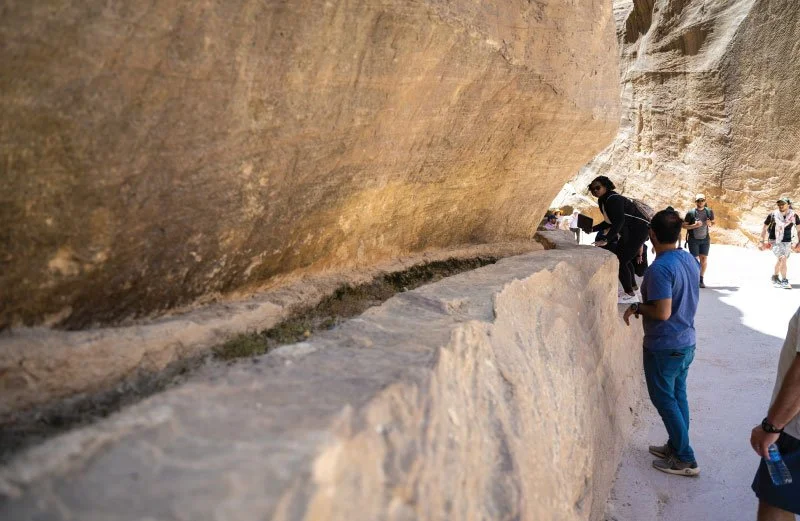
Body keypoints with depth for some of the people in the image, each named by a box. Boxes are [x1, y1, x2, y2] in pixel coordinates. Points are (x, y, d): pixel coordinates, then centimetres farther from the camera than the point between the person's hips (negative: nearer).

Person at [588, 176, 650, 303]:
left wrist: (606, 240, -41)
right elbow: (609, 222, 19)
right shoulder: (603, 201, 9)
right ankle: (633, 287, 38)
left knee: (620, 261, -12)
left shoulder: (613, 199, -22)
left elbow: (619, 221, -34)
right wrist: (593, 229, 11)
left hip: (639, 230, -11)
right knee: (624, 259, 23)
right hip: (629, 232, 11)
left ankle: (630, 295, -5)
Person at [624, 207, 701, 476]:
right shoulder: (691, 259, 2)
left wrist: (636, 308, -13)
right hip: (687, 341, 8)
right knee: (678, 396, 19)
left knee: (665, 400, 4)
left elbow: (662, 312, -28)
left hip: (664, 347, -8)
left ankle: (685, 459, 11)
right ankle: (676, 446, 32)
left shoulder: (660, 268, -25)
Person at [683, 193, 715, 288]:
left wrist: (710, 223, -10)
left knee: (704, 259, 1)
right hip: (693, 239, -3)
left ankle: (701, 279, 13)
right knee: (695, 260, -5)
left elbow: (713, 223, 14)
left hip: (705, 239, 3)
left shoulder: (709, 211, 1)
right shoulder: (690, 213, -9)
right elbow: (684, 226, -5)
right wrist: (694, 225, -21)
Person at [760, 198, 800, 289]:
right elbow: (764, 227, -1)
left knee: (780, 261, 16)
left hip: (787, 242, 4)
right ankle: (784, 281, -13)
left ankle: (775, 278, 39)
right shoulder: (773, 215, -13)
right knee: (783, 259, -20)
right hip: (775, 241, -4)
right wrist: (763, 241, -2)